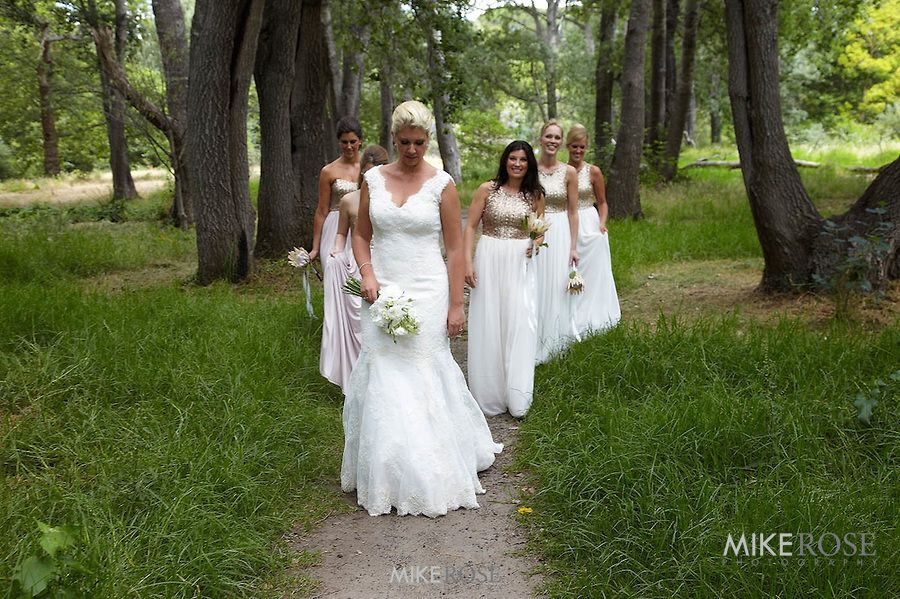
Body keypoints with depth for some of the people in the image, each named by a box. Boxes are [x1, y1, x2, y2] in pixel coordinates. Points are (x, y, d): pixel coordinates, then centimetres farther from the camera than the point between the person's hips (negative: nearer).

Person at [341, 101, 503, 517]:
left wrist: (456, 305, -6)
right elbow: (361, 235, 13)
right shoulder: (374, 179, 6)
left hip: (426, 294, -3)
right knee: (382, 380, 5)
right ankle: (388, 475, 20)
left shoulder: (441, 184, -3)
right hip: (383, 294, 3)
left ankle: (428, 478, 19)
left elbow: (455, 249, -3)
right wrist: (367, 273, -5)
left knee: (422, 380, 2)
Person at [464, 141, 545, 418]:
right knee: (487, 324, 4)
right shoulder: (487, 190, -1)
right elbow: (470, 226, -1)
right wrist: (467, 262, -11)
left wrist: (537, 242, -6)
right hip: (489, 260, -1)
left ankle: (516, 396, 9)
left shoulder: (535, 195, 6)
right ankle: (489, 393, 18)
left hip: (520, 263, 2)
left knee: (520, 324, -2)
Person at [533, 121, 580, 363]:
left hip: (560, 235, 0)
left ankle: (553, 342, 21)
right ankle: (533, 342, 18)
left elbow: (572, 212, 1)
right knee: (534, 288, 4)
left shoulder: (569, 172, 0)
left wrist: (573, 246, -3)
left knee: (557, 288, 5)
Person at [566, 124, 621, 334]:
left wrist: (602, 224, -12)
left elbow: (602, 202, 3)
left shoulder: (593, 172, -2)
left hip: (589, 227, -1)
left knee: (591, 274, 4)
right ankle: (570, 319, 18)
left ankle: (591, 317, 17)